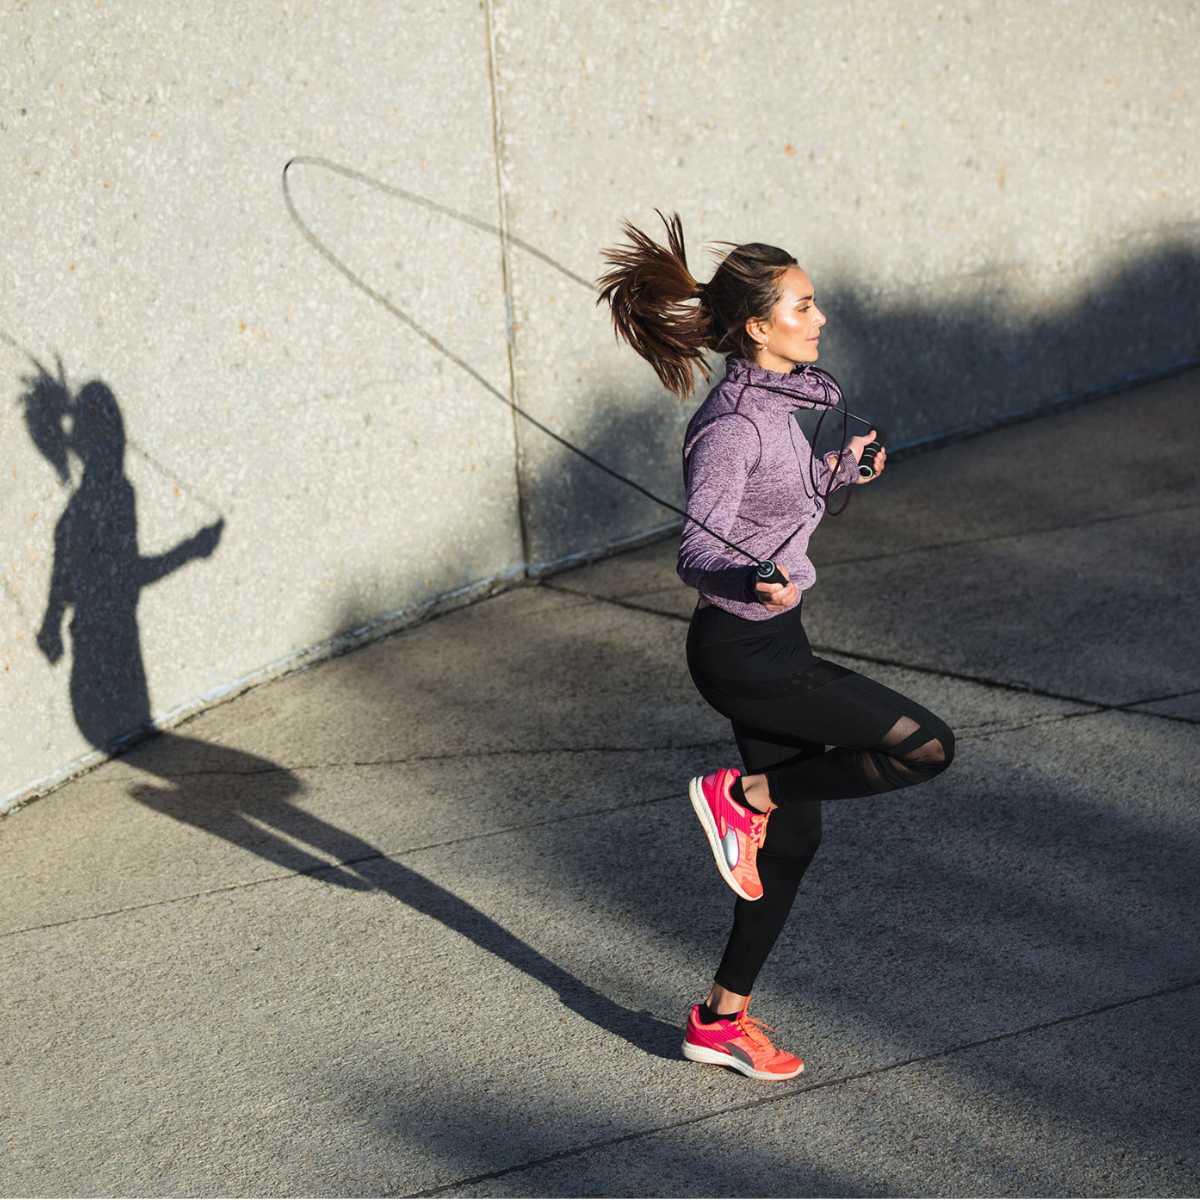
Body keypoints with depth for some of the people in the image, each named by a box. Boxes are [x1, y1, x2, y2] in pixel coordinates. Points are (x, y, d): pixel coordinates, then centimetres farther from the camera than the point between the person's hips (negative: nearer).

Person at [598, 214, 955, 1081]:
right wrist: (756, 583, -43)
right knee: (928, 745, -11)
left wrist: (838, 472, 22)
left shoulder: (782, 398, 9)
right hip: (746, 653, -9)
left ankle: (723, 1020, 26)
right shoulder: (733, 426, -20)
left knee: (792, 839, 14)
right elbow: (698, 552, -25)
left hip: (771, 641, 9)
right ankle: (742, 794, 1)